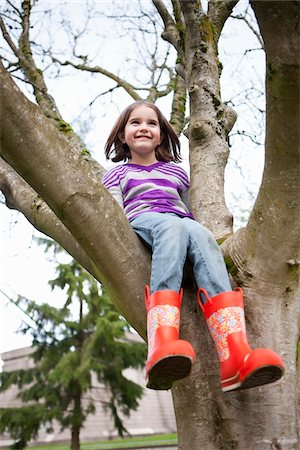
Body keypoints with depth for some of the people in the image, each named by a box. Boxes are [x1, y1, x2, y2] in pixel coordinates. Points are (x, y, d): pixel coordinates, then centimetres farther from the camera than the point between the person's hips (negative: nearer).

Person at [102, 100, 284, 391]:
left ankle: (235, 359, -55)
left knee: (200, 234, -36)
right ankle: (162, 347, -61)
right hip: (141, 221, -2)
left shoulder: (175, 170, 33)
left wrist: (197, 231, 11)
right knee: (172, 227, -39)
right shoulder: (118, 173, 25)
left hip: (182, 224, 2)